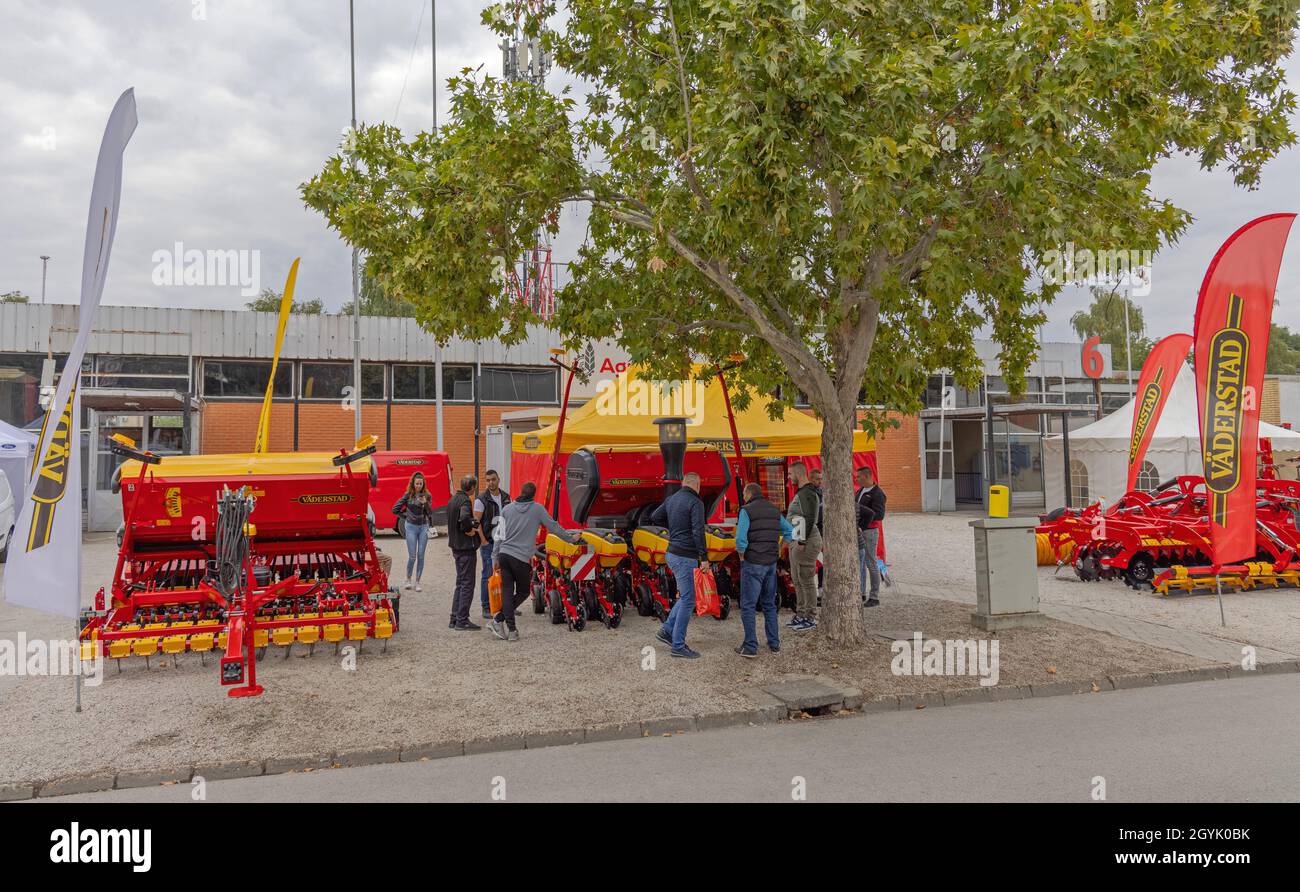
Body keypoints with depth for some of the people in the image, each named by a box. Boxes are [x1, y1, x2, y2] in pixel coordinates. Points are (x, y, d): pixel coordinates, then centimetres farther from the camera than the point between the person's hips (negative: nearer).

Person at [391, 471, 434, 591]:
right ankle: (408, 579, 16)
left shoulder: (427, 496, 1)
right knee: (412, 556, -3)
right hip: (411, 527, -1)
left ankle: (417, 582, 10)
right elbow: (395, 509, 2)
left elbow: (430, 513, -4)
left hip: (423, 527, 1)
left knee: (421, 556, 2)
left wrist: (425, 503, -19)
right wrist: (405, 517, 4)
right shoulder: (408, 495, -2)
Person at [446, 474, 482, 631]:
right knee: (467, 584, -3)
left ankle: (454, 619, 19)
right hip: (466, 547, -9)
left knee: (460, 583, 16)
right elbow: (464, 518, -36)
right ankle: (462, 621, -1)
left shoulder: (453, 499, 13)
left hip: (456, 546, 9)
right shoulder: (465, 500, -17)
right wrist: (472, 527, -18)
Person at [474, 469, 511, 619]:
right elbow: (476, 522, -8)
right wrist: (483, 542, -13)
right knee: (488, 575, -2)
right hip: (488, 542, -5)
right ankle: (486, 608, 5)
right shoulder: (481, 500, -6)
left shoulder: (506, 497, 9)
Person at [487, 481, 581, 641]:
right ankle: (498, 619, 0)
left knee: (507, 592, 4)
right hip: (521, 558, -4)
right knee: (522, 592, 11)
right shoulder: (537, 509, 0)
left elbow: (499, 534, 11)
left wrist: (495, 557, 18)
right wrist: (572, 538, 20)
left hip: (504, 554, 4)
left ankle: (511, 629, -1)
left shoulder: (507, 508, 10)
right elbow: (554, 527, 6)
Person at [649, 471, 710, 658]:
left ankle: (666, 630, 17)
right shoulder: (695, 502, -14)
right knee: (687, 600, -3)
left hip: (673, 553, 9)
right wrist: (704, 557, -19)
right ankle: (678, 646, 1)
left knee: (685, 596, 20)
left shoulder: (671, 499, 10)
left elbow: (655, 518, 16)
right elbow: (698, 532, -21)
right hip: (684, 557, -9)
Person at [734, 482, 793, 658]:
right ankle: (774, 643, 18)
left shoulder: (746, 511, -11)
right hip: (771, 564, 6)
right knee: (769, 604, 18)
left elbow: (741, 540, -21)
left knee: (748, 606, 1)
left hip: (752, 564, -6)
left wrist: (741, 557, -4)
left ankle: (750, 647, -1)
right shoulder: (774, 511, 9)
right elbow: (790, 532, 15)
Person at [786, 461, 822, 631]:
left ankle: (811, 619, -2)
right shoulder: (800, 493, 18)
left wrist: (802, 542, -22)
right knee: (797, 579, 15)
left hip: (806, 541, -11)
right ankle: (801, 614, 23)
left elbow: (809, 519, -22)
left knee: (806, 579, -7)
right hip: (797, 541, 11)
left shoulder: (807, 493, -16)